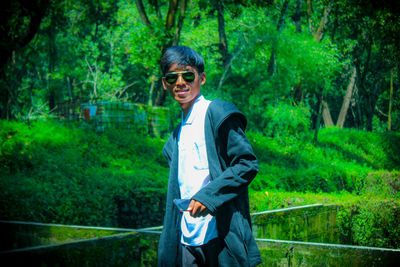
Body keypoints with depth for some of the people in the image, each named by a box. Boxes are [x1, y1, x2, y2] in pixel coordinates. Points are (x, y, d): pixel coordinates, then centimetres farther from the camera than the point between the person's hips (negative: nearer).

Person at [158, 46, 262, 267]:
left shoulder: (218, 113, -5)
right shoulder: (177, 134, 18)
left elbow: (248, 164, -10)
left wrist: (208, 196, -19)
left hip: (222, 236, -7)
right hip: (186, 240, 7)